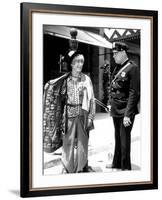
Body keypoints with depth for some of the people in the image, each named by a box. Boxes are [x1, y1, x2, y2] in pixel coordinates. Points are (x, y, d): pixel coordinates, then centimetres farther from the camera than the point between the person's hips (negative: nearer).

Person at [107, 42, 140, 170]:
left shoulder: (133, 68, -13)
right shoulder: (117, 68, 11)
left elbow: (134, 93, -17)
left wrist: (128, 114, -20)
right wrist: (111, 104, 13)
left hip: (125, 111, -8)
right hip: (116, 110, 8)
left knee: (124, 138, -1)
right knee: (118, 137, 18)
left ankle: (125, 167, 11)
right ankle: (117, 164, 31)